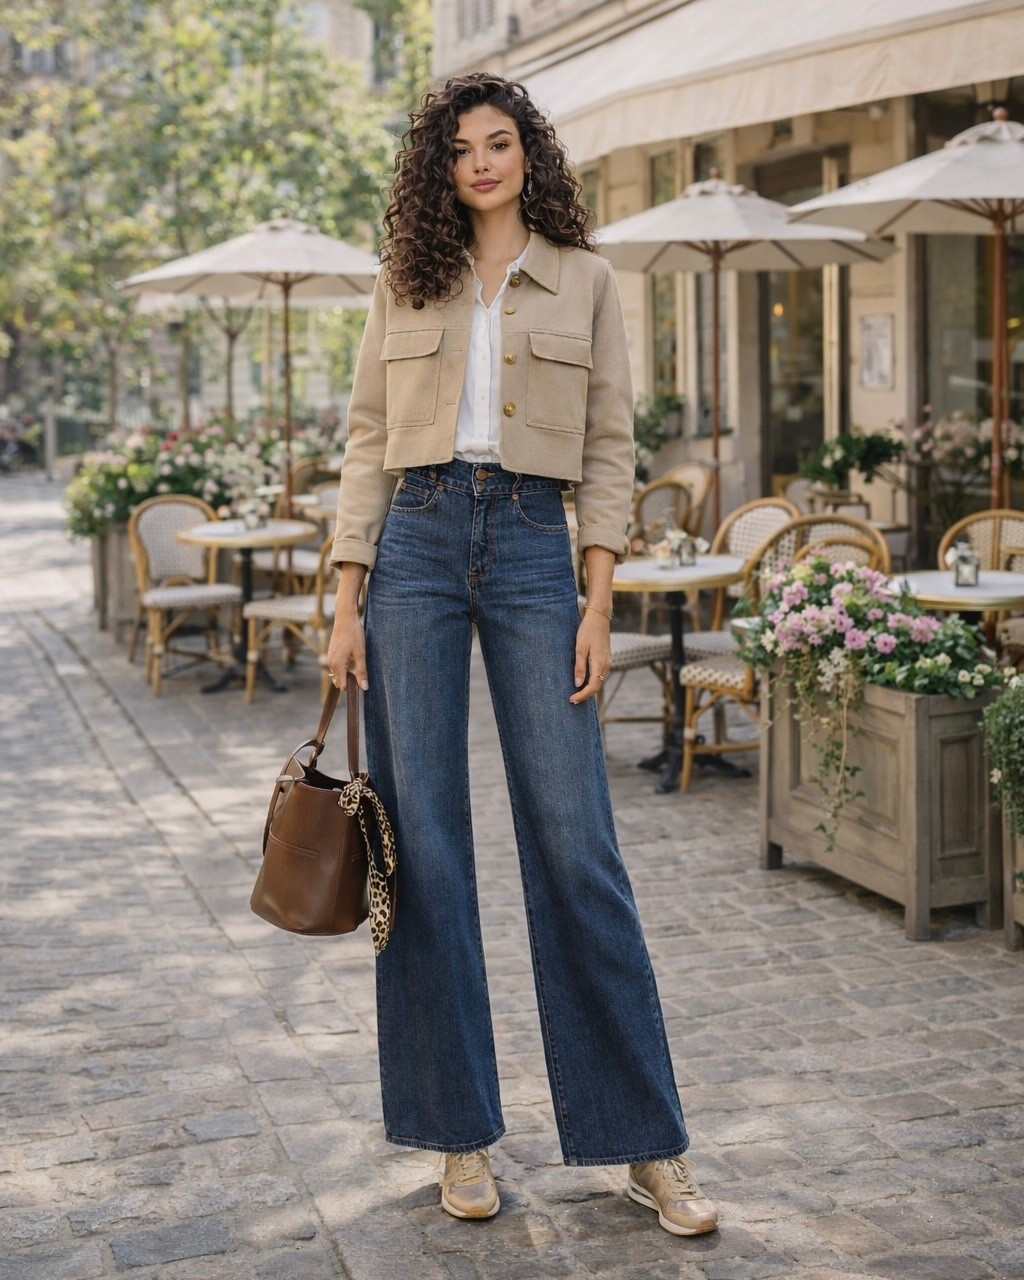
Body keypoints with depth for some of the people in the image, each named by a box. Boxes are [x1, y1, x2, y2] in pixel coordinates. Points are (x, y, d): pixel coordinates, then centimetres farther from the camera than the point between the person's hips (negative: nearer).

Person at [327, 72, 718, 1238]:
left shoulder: (583, 280, 9)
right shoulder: (406, 282, 12)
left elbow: (608, 450, 5)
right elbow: (367, 439, 8)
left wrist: (598, 604, -4)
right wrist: (348, 603, 0)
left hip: (532, 546, -1)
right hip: (416, 543, 2)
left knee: (574, 843, -5)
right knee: (423, 842, -1)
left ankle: (646, 1146, 5)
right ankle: (461, 1135, 12)